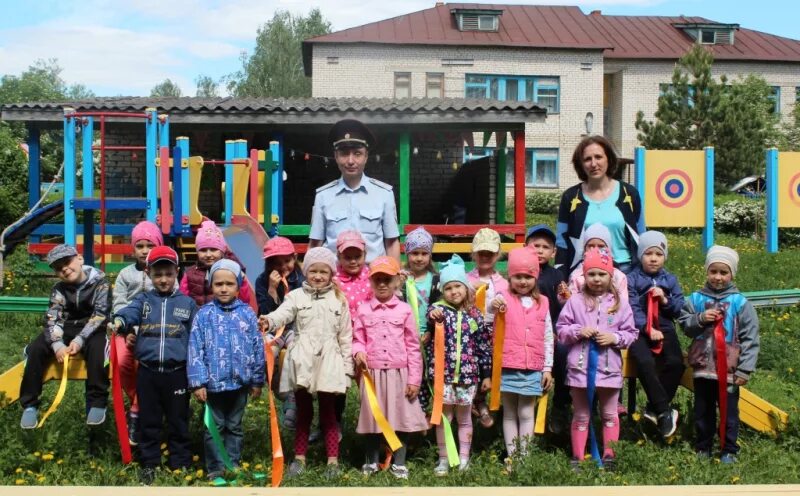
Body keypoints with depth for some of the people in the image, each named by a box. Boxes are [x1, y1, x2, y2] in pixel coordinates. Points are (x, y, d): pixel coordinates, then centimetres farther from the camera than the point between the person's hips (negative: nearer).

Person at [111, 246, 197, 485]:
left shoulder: (187, 303, 5)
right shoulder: (143, 300, 6)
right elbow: (129, 311, -15)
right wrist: (120, 321, -38)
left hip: (177, 372, -1)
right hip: (147, 371, 1)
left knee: (178, 422, 8)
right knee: (149, 421, 11)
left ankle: (180, 464, 20)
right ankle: (149, 464, 23)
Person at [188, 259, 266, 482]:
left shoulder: (247, 313, 0)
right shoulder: (204, 314, -5)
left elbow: (258, 347, 4)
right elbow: (195, 350, -6)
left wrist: (257, 380, 5)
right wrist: (197, 382, -11)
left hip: (239, 381, 2)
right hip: (213, 381, -2)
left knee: (234, 426, 15)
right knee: (215, 427, 9)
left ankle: (233, 465, 26)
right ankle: (216, 468, 19)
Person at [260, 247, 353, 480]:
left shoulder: (339, 300, 5)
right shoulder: (296, 296, 3)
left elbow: (345, 335, 7)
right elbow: (283, 313, -18)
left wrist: (347, 366, 5)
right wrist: (269, 321, -41)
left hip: (328, 361, 0)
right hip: (302, 360, 0)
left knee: (328, 412, 5)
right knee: (303, 411, 11)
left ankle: (333, 460, 12)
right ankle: (299, 458, 21)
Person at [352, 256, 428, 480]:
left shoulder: (405, 310, -1)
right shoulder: (363, 310, 1)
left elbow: (413, 346, 0)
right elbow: (358, 339, 8)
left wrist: (414, 379, -3)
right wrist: (358, 351, -17)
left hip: (399, 373, 0)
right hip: (372, 373, 1)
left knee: (401, 417, 6)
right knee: (372, 417, 8)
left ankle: (399, 463, 19)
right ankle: (371, 461, 24)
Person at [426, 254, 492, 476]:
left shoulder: (474, 315, 3)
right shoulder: (439, 310, -2)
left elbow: (484, 346, 6)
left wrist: (486, 374, 6)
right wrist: (433, 315, -50)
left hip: (468, 373, 1)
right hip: (443, 373, -1)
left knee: (464, 417, 12)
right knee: (443, 417, 8)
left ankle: (464, 459, 23)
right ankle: (443, 459, 19)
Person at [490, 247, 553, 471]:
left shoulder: (542, 303, 7)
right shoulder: (503, 299, -1)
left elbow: (548, 337, 9)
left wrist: (548, 368, 6)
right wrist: (492, 309, -31)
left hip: (533, 368, 1)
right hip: (507, 367, -1)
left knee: (526, 413, 5)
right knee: (509, 414, 9)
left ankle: (524, 456, 12)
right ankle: (511, 456, 15)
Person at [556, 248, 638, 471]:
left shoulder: (619, 303, 2)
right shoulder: (575, 301, 0)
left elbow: (631, 333, 4)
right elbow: (561, 329, 2)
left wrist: (615, 338, -13)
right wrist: (578, 331, -15)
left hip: (609, 368, 1)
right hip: (580, 367, -1)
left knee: (609, 414, 10)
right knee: (581, 416, 9)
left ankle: (609, 456, 19)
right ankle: (577, 457, 16)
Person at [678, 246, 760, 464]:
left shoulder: (740, 303, -5)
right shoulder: (696, 299, 2)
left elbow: (750, 339, -6)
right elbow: (684, 325, 6)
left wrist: (745, 370, -10)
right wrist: (700, 319, -14)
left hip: (729, 369, -2)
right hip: (702, 366, 2)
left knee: (729, 411, 7)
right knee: (702, 411, 13)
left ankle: (729, 450, 19)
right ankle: (702, 448, 26)